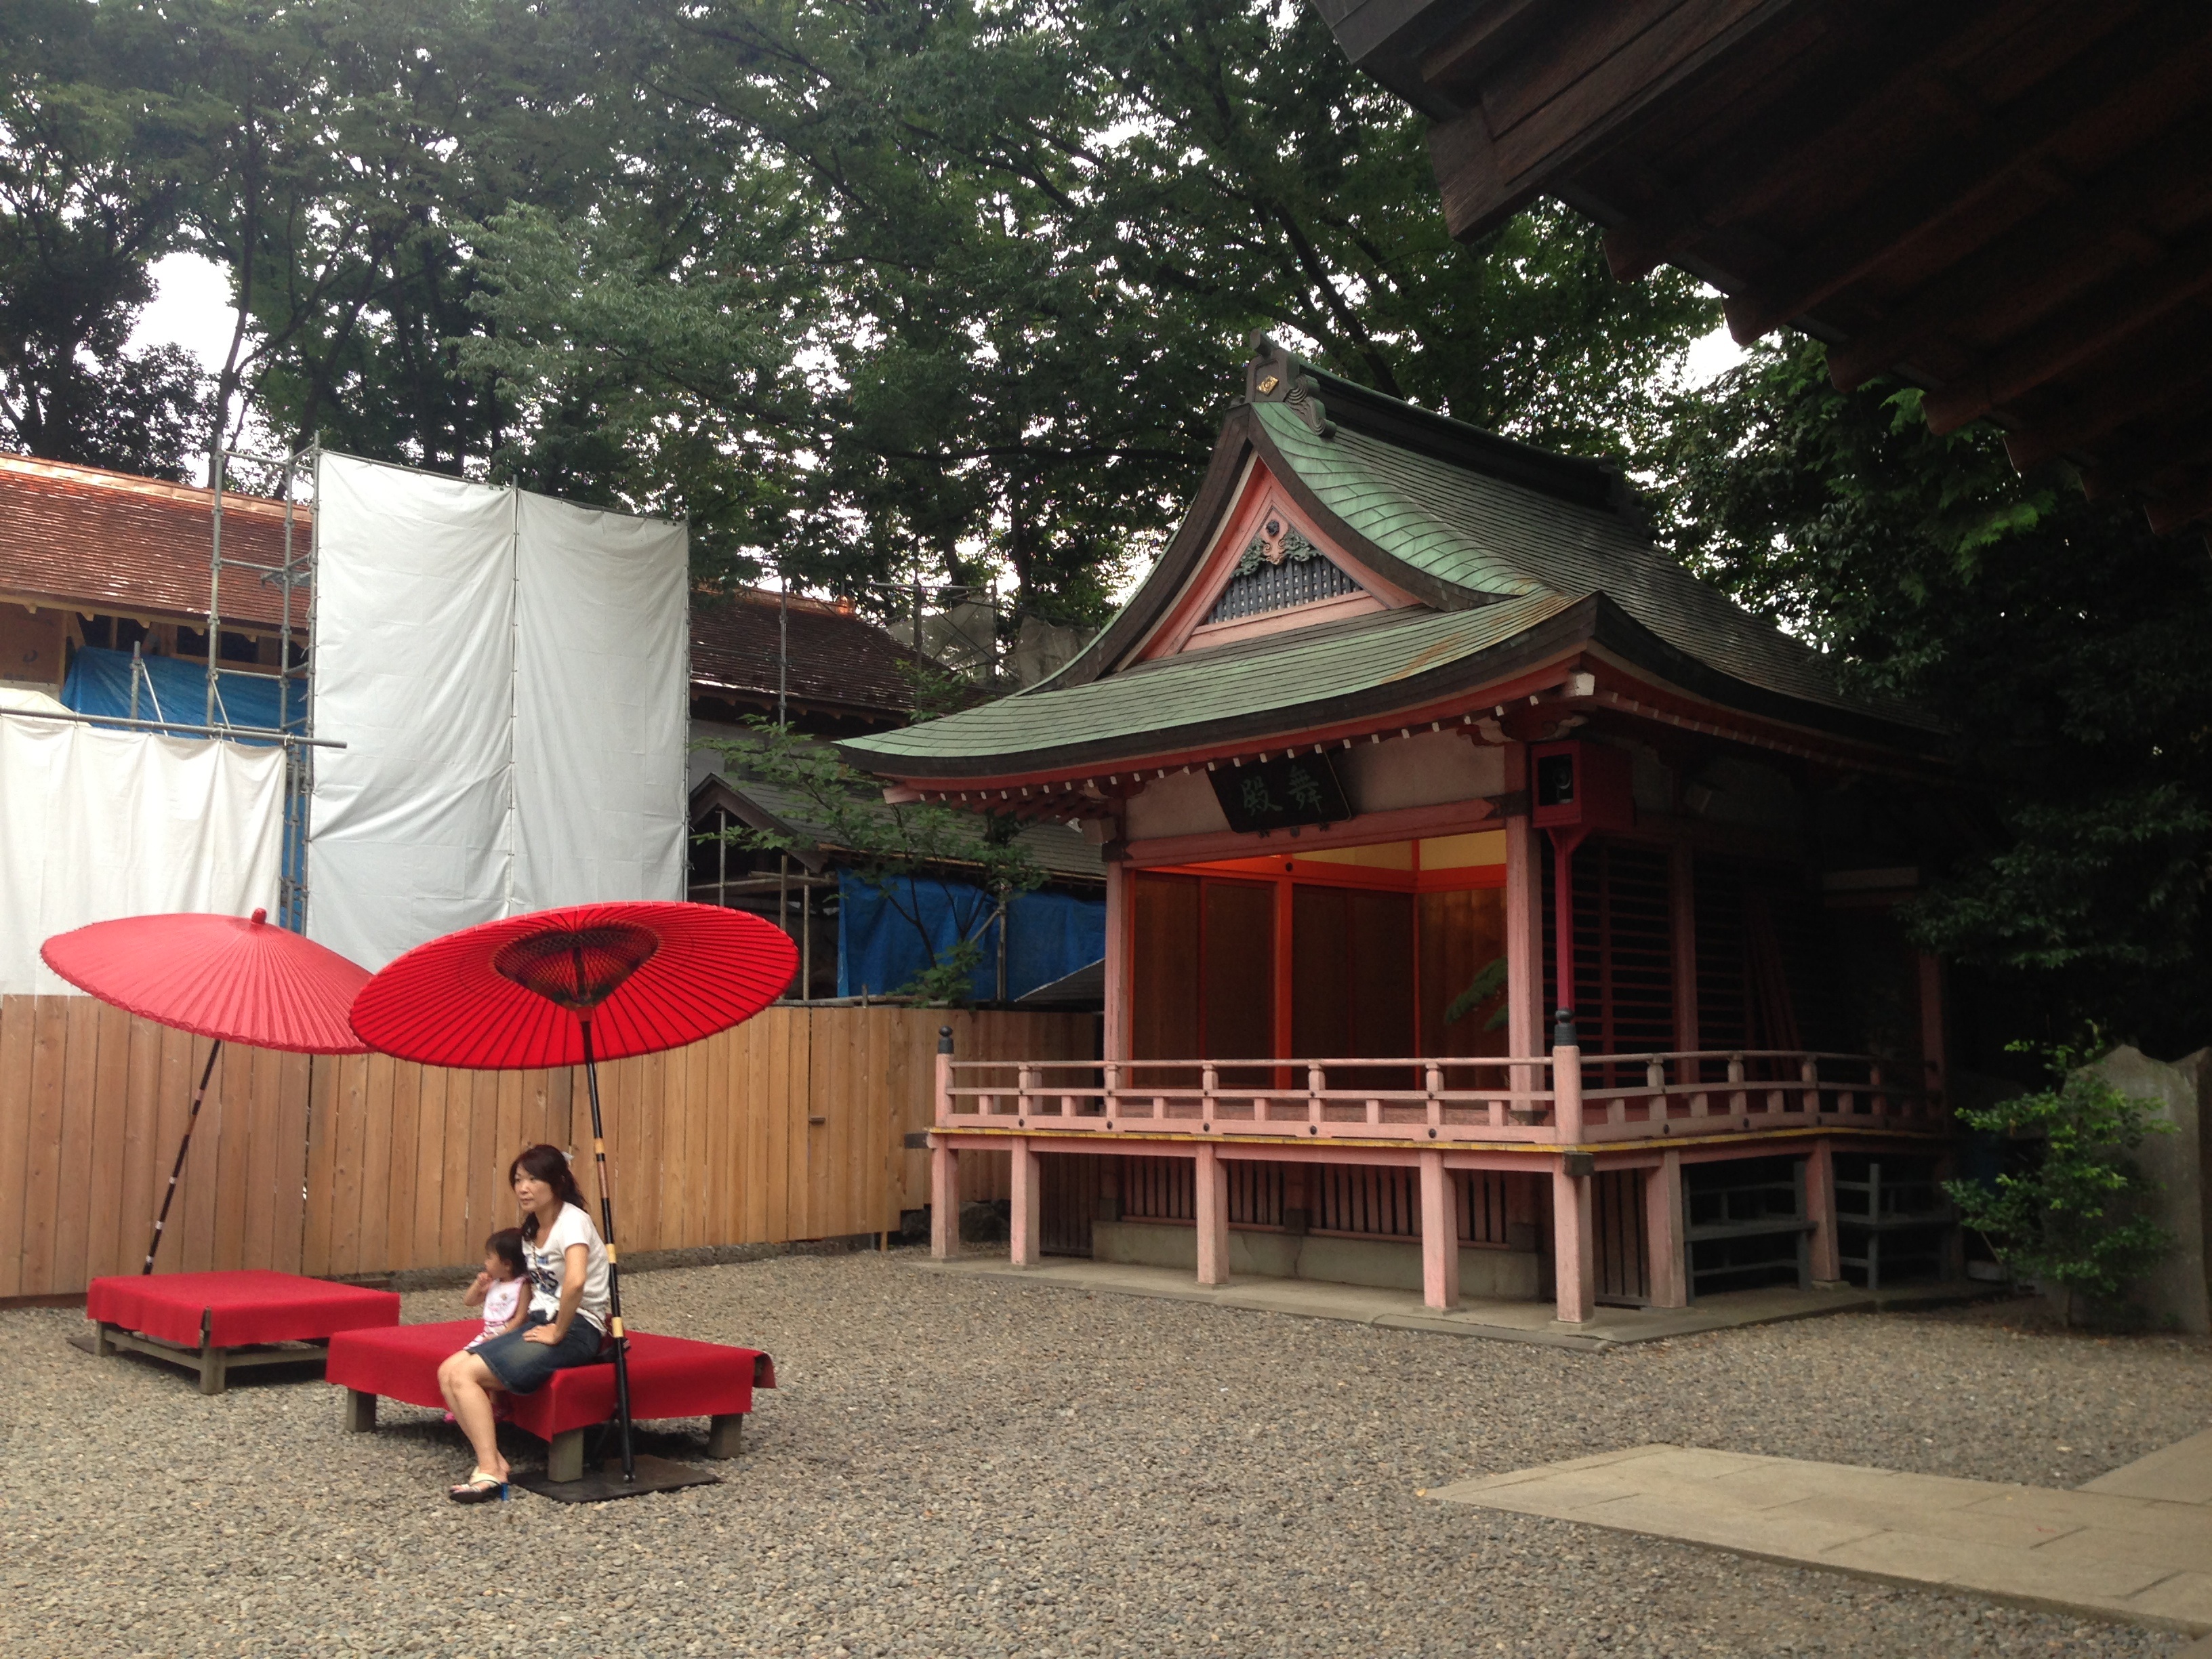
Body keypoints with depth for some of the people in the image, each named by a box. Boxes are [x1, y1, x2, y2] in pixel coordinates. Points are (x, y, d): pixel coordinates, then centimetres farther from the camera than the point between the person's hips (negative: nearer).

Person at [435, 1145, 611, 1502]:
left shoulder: (572, 1222, -14)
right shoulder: (531, 1229, 14)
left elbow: (575, 1282, -32)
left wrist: (557, 1333, -22)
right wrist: (517, 1332, 12)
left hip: (576, 1329, -9)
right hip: (540, 1324, 9)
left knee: (465, 1374, -19)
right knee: (449, 1371, -8)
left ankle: (491, 1471, -14)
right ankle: (492, 1461, -9)